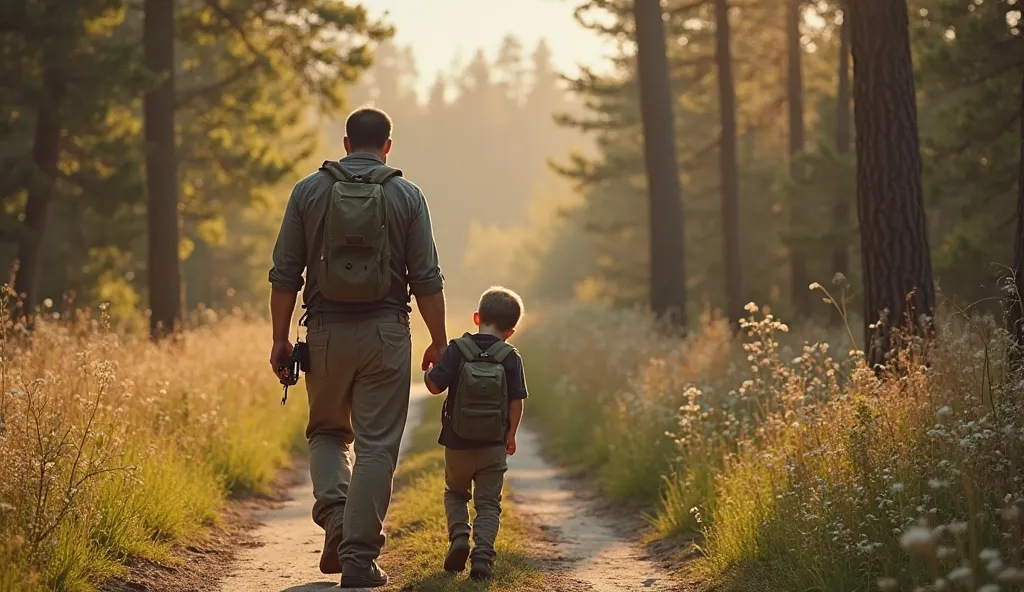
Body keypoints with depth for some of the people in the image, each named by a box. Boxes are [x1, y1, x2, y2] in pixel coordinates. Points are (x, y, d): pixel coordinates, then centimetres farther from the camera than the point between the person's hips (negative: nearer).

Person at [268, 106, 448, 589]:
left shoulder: (309, 191, 3)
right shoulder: (406, 196, 1)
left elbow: (284, 274, 2)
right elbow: (427, 280, -1)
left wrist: (280, 338, 8)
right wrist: (439, 342, 7)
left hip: (326, 331, 1)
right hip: (385, 332, -1)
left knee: (327, 431, 19)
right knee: (377, 445, 3)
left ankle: (336, 518, -4)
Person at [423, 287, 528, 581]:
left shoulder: (457, 349, -7)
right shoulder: (511, 358, -5)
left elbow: (435, 385, -12)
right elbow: (516, 402, -6)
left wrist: (427, 369, 10)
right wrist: (511, 436, 8)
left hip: (457, 444, 0)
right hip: (493, 446, 0)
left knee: (455, 492, 23)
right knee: (489, 503, 9)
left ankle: (459, 536, 0)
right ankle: (482, 554, -9)